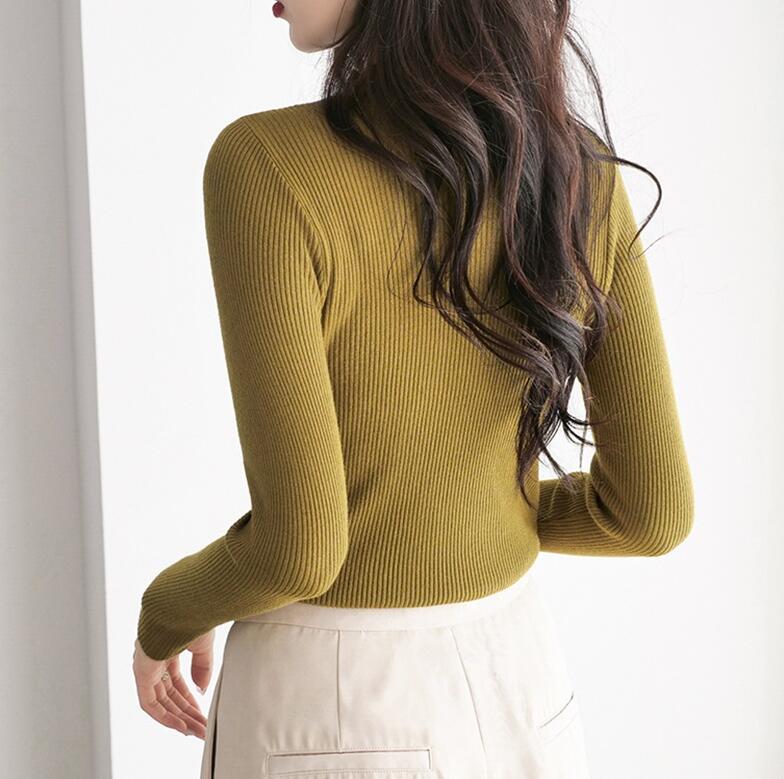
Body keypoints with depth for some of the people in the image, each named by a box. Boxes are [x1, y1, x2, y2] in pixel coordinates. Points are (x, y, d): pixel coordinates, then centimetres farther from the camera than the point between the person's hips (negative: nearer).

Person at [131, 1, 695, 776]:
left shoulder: (266, 167, -22)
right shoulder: (583, 173, -6)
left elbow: (296, 543, -23)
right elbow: (650, 506, -2)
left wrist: (167, 612, -1)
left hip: (332, 716, -5)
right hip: (514, 687, 5)